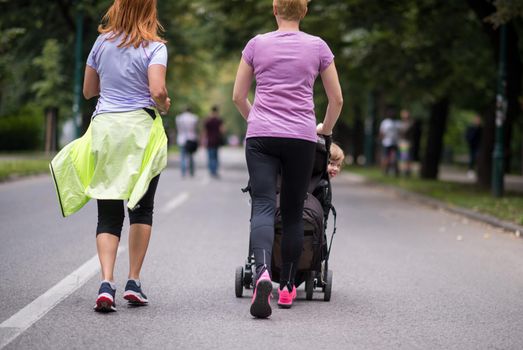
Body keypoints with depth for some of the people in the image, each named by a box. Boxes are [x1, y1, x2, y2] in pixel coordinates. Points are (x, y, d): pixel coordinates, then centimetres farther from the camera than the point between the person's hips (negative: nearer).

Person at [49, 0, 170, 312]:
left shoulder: (103, 42, 9)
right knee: (142, 208, 11)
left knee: (108, 214, 3)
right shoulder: (154, 47, -4)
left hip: (104, 127, 3)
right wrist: (164, 106, 4)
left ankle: (106, 283, -14)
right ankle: (134, 283, 8)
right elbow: (158, 91, -17)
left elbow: (88, 90, 16)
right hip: (140, 127, -3)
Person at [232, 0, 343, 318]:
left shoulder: (257, 44, 7)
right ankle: (287, 287, 17)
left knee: (263, 207, -8)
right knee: (293, 213, 11)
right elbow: (337, 99, 10)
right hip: (301, 137, 0)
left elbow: (238, 96, 13)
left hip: (260, 137, 0)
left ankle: (263, 272, -34)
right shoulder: (318, 47, 6)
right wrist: (325, 129, 28)